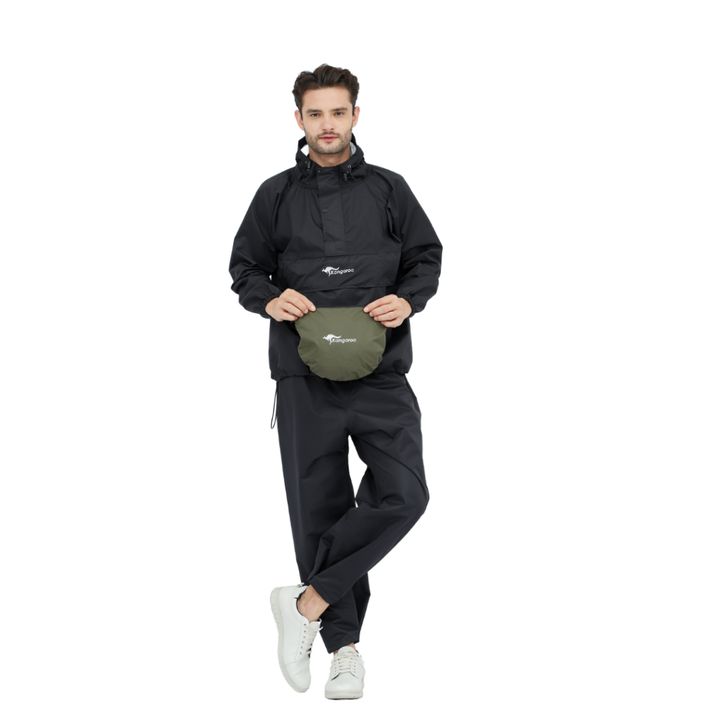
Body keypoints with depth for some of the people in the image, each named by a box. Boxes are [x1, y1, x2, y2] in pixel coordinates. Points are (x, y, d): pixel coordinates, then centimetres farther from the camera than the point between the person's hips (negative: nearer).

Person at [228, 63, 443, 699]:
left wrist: (409, 300, -8)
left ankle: (309, 600, -4)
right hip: (305, 378, 0)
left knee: (403, 496, -16)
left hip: (381, 376, 0)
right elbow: (245, 267, 13)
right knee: (319, 509, 3)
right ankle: (344, 646, 14)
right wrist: (270, 300, -9)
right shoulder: (276, 195, 9)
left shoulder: (389, 189, 9)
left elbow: (427, 256, 13)